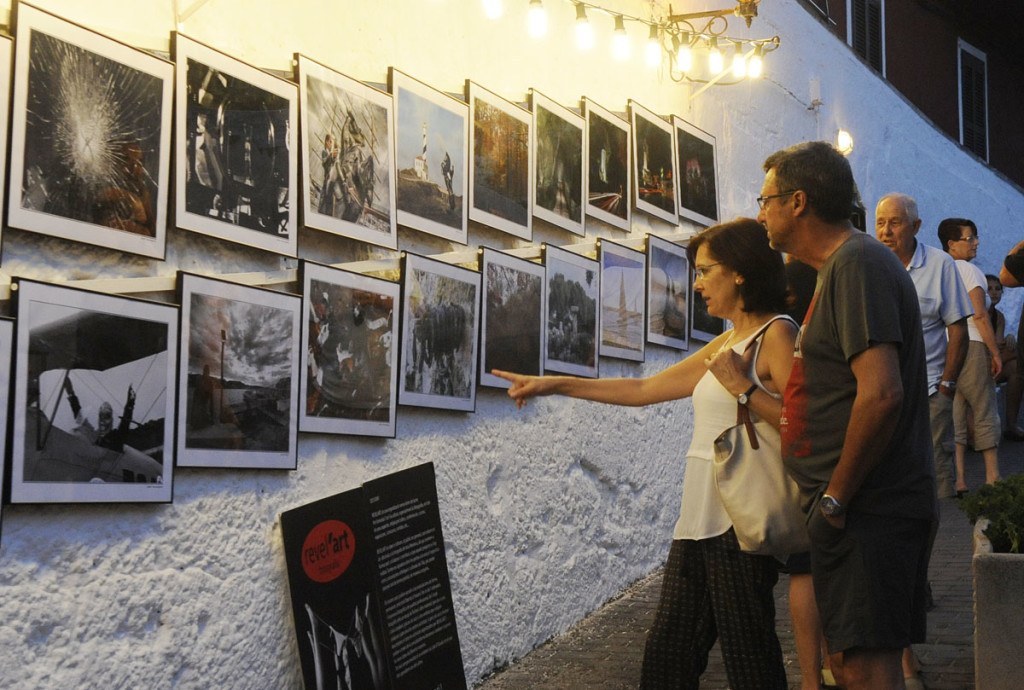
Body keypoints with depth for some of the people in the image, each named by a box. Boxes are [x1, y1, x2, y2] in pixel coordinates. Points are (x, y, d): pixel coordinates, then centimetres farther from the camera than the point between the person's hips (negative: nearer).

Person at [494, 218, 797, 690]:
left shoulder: (776, 334, -7)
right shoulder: (725, 343, 18)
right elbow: (643, 390, 23)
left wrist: (740, 386, -17)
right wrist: (555, 384, 21)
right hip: (698, 521, 8)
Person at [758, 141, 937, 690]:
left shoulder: (858, 263, -15)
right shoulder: (841, 265, 20)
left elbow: (882, 393, -26)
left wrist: (834, 498, -19)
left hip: (869, 510, -11)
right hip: (857, 506, 11)